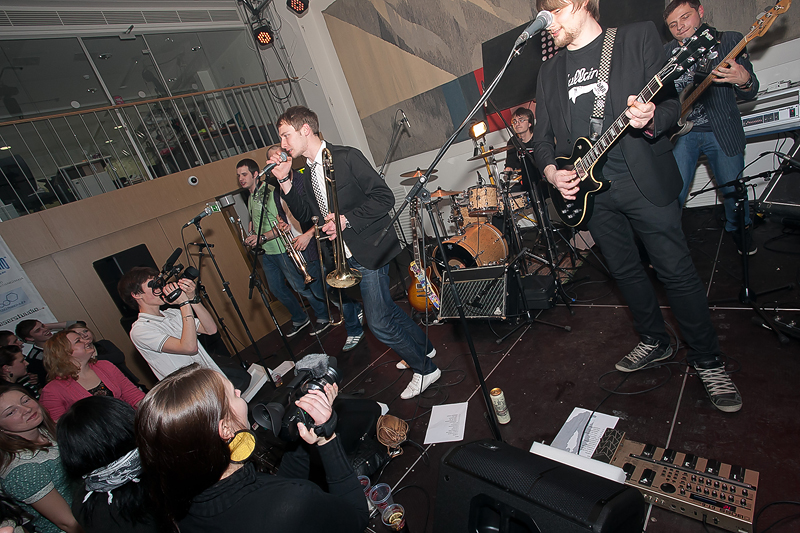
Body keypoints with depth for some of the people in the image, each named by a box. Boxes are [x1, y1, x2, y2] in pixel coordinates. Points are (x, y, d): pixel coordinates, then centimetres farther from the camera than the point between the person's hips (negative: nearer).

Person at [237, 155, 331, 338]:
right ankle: (300, 319, 32)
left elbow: (287, 222, -22)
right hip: (266, 252, 9)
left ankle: (323, 317, 16)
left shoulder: (272, 191, -15)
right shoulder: (250, 198, 14)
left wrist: (263, 237, -26)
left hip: (283, 249, -9)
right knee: (276, 289, 15)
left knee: (301, 286, -3)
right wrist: (250, 238, 12)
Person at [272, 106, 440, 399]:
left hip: (370, 250, -8)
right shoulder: (308, 172, 11)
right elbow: (306, 214, 12)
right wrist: (284, 182, 1)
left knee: (378, 322, -6)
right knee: (385, 309, 19)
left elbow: (384, 197, -16)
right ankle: (422, 348, 41)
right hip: (348, 255, 8)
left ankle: (425, 369, 15)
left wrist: (347, 219, -24)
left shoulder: (347, 157, -14)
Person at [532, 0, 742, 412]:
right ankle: (655, 342, 34)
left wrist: (650, 120, -24)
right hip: (588, 190, 4)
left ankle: (707, 360, 18)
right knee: (625, 271, 13)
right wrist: (552, 171, -5)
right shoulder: (550, 72, 14)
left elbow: (671, 103, -2)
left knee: (677, 271, -1)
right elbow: (542, 135, 13)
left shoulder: (638, 37, 3)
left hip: (645, 180, -4)